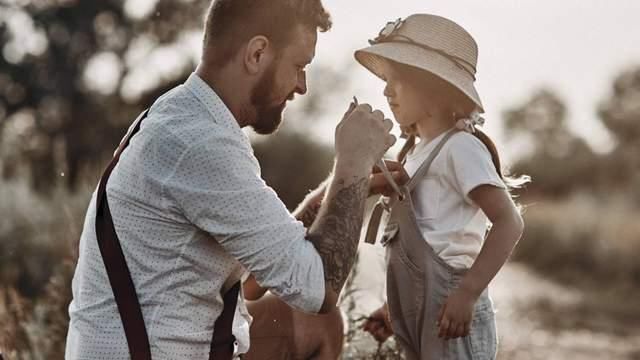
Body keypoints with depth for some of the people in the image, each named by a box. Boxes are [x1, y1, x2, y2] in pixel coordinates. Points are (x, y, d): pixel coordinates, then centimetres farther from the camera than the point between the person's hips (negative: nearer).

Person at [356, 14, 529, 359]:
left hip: (450, 313, -9)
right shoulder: (416, 152, 15)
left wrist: (468, 293, -25)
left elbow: (509, 222, -19)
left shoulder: (459, 147, -11)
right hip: (419, 316, 9)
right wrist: (395, 307, 18)